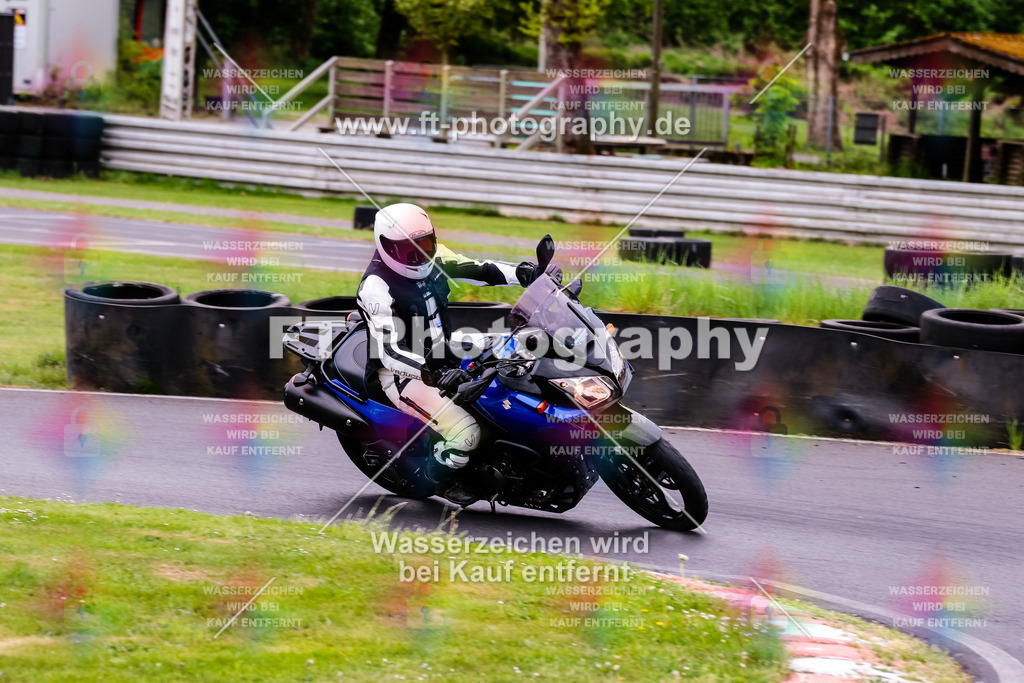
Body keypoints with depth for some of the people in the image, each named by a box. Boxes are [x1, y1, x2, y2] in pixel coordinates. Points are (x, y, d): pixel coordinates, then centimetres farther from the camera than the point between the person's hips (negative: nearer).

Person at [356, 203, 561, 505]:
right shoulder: (377, 287, -26)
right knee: (466, 431, -25)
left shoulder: (434, 257, -1)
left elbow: (478, 270, 1)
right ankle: (441, 479, 6)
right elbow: (389, 352, -34)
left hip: (443, 360, 9)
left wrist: (529, 273, -15)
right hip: (403, 374, -9)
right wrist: (434, 374, -48)